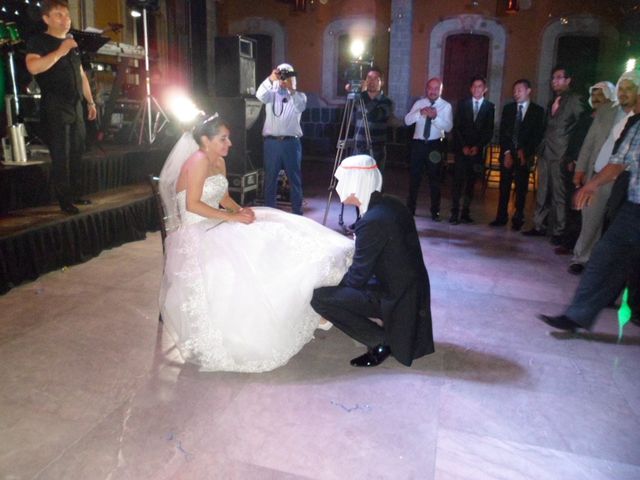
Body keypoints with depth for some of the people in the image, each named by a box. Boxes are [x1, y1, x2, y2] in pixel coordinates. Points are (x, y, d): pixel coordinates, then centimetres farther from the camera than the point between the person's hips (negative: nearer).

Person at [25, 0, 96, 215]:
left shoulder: (73, 44, 18)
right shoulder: (38, 40, -3)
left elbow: (81, 75, 23)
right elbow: (33, 67, -21)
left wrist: (90, 101, 19)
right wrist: (60, 51, -21)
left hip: (75, 106, 7)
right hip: (54, 108, -7)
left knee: (77, 153, 8)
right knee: (60, 156, -5)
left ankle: (76, 195, 18)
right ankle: (64, 201, 2)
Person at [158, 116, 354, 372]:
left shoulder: (219, 162, 11)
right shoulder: (199, 161, -16)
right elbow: (192, 205, -22)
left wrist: (240, 210, -3)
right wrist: (231, 217, -22)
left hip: (216, 225, 9)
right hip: (196, 232, -9)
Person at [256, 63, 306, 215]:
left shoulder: (299, 95, 11)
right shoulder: (272, 93, 11)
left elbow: (301, 107, -12)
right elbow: (260, 96, -13)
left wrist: (292, 89, -24)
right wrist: (270, 79, -27)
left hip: (291, 142, 0)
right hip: (272, 142, 0)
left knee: (295, 179, 4)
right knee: (270, 179, 5)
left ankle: (297, 213, 13)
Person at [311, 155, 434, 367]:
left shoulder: (372, 221, -25)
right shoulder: (390, 204, 2)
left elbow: (358, 276, -15)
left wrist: (335, 286, 4)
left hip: (397, 297, -9)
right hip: (410, 289, 9)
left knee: (319, 297, -11)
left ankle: (380, 341, -2)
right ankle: (390, 329, 19)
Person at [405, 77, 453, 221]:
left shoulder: (446, 106, -1)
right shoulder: (419, 103, 6)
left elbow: (448, 127, -11)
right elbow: (407, 121, -5)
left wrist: (435, 117, -25)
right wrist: (420, 113, -21)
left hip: (435, 145, -1)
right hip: (418, 143, 2)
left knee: (435, 179, 7)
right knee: (414, 177, 7)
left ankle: (435, 211, 18)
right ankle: (410, 209, 20)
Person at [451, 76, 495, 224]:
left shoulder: (490, 107, 7)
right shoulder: (462, 104, 9)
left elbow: (489, 131, 4)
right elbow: (456, 127, 3)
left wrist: (478, 146, -8)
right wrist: (463, 146, -7)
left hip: (478, 150, 1)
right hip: (462, 149, 0)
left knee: (471, 183, 2)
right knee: (458, 181, -8)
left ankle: (465, 213, 6)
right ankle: (454, 213, -7)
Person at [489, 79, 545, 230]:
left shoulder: (538, 110, 3)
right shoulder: (508, 108, 10)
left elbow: (537, 135, -2)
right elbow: (502, 132, 4)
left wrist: (524, 151, -11)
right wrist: (507, 152, -6)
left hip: (524, 155, -2)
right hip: (507, 153, 2)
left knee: (521, 188, 0)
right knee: (504, 187, 2)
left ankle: (518, 219, 7)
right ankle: (501, 217, 8)